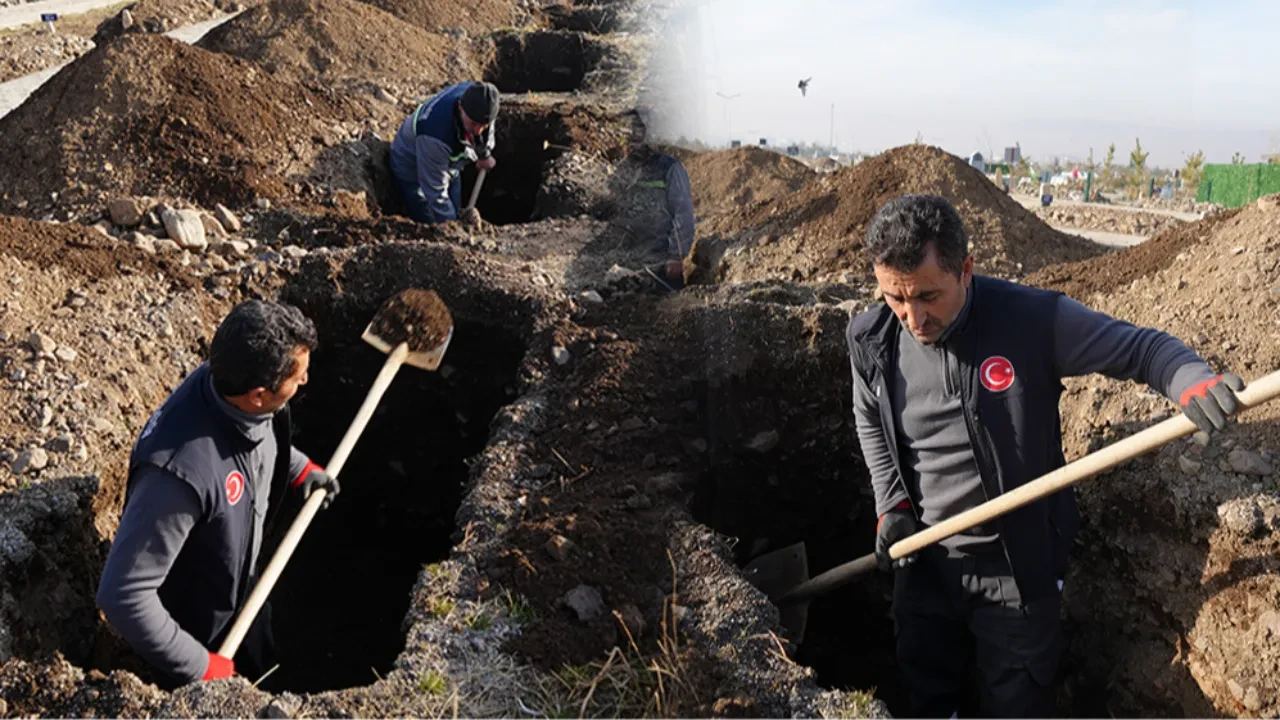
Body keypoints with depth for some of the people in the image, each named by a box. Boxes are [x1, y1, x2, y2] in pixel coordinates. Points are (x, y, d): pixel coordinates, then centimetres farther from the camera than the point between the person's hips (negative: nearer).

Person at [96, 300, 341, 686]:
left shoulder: (232, 386, -21)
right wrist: (200, 667, -30)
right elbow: (122, 595, -38)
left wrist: (298, 468, 2)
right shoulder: (182, 469, -45)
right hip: (192, 632, -7)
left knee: (263, 683, 32)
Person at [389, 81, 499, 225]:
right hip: (413, 169, -7)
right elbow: (435, 190, -36)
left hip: (448, 165, 7)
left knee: (454, 214, 16)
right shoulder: (435, 133, -47)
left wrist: (485, 153, 13)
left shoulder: (477, 98, -27)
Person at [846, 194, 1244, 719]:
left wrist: (1193, 380, -33)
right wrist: (891, 503, -1)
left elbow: (1141, 348, -12)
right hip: (921, 557, 3)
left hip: (1016, 564, -3)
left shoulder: (1032, 320, -21)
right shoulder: (871, 340, -10)